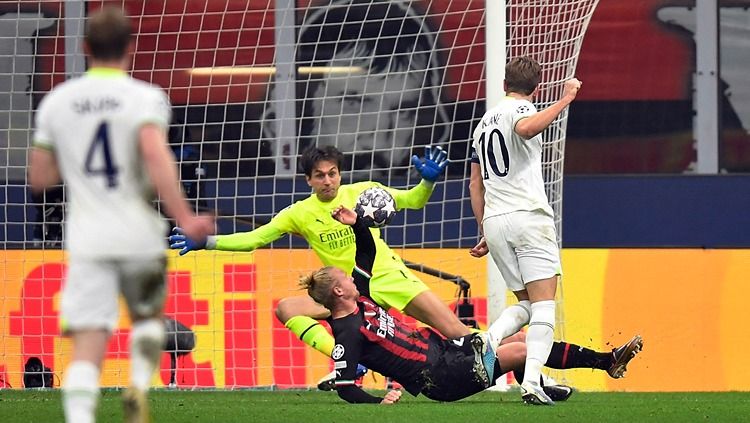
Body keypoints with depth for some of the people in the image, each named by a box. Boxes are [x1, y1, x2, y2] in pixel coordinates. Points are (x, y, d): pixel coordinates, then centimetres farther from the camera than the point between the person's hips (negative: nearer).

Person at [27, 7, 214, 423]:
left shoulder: (56, 101, 7)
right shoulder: (146, 97, -4)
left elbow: (38, 177, 12)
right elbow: (156, 156, -21)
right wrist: (185, 220, -20)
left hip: (86, 241, 1)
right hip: (139, 236, -1)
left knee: (87, 347, -5)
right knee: (147, 317, 25)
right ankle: (140, 382, -1)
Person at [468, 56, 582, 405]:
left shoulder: (484, 122, 22)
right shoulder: (519, 108, -1)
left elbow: (475, 185, 23)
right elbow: (526, 129, -28)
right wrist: (564, 101, -22)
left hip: (494, 221, 7)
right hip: (528, 216, -7)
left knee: (525, 303, 15)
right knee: (544, 305, -8)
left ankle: (486, 341, -14)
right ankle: (531, 383, -24)